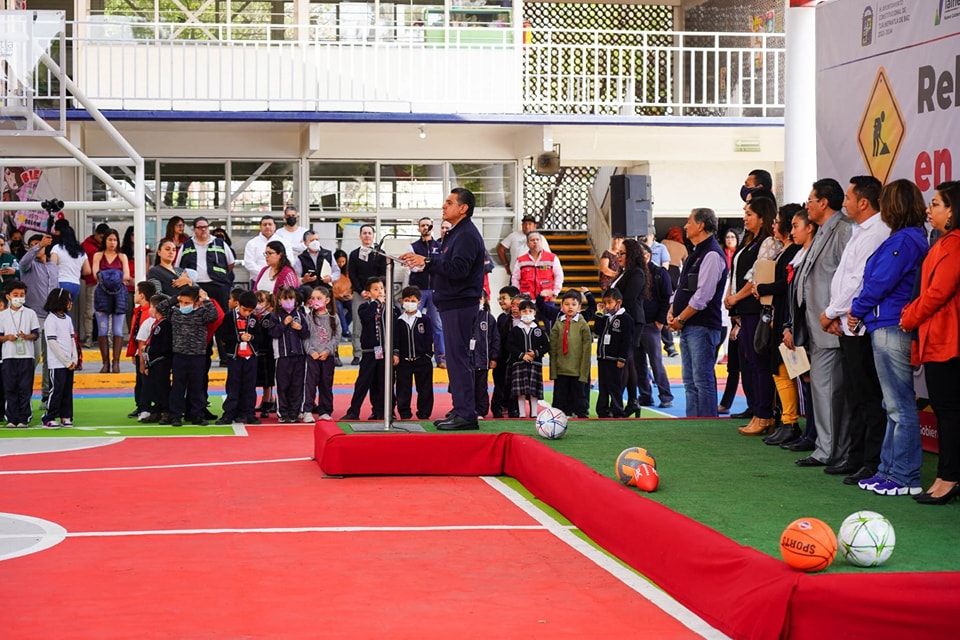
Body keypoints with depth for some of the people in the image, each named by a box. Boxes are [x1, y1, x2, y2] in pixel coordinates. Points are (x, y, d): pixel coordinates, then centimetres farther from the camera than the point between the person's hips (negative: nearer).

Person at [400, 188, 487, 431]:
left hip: (460, 305, -11)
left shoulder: (467, 235, -14)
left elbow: (458, 269, -25)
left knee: (458, 358, -10)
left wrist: (427, 261, -21)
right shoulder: (455, 233, 20)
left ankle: (466, 415, -8)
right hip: (451, 304, 11)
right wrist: (423, 261, 5)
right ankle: (460, 411, 19)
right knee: (455, 358, 13)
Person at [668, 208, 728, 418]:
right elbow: (682, 287, 21)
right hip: (688, 327, 10)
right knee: (690, 380, 11)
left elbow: (702, 295, -19)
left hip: (702, 326, -10)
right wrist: (672, 311, 5)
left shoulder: (712, 255, -13)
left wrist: (681, 318, -14)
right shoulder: (696, 254, 18)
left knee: (703, 379, -8)